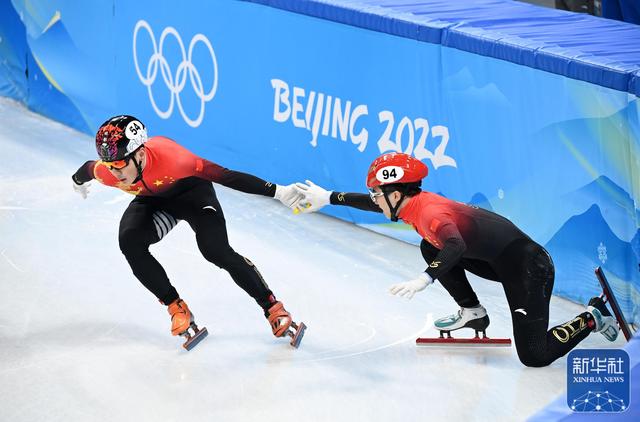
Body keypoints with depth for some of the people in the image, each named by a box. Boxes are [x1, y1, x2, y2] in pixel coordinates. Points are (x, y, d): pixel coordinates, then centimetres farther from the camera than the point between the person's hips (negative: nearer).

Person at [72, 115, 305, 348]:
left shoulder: (169, 157, -42)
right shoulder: (105, 173, -28)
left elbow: (224, 175, -42)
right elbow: (87, 169, -2)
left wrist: (277, 191, -45)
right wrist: (78, 182, 22)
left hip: (191, 189, -4)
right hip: (152, 199, 4)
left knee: (215, 250, -23)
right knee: (129, 241, -22)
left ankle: (272, 306, -5)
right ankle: (176, 306, -4)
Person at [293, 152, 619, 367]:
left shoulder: (430, 211, -22)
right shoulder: (413, 203, 5)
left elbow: (456, 246, -40)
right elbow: (376, 204, 21)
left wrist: (424, 279, -51)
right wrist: (328, 198, 22)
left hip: (527, 264, -9)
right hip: (495, 258, 9)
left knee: (535, 356, -10)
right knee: (431, 248, 10)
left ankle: (593, 317, 7)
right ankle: (472, 313, 19)